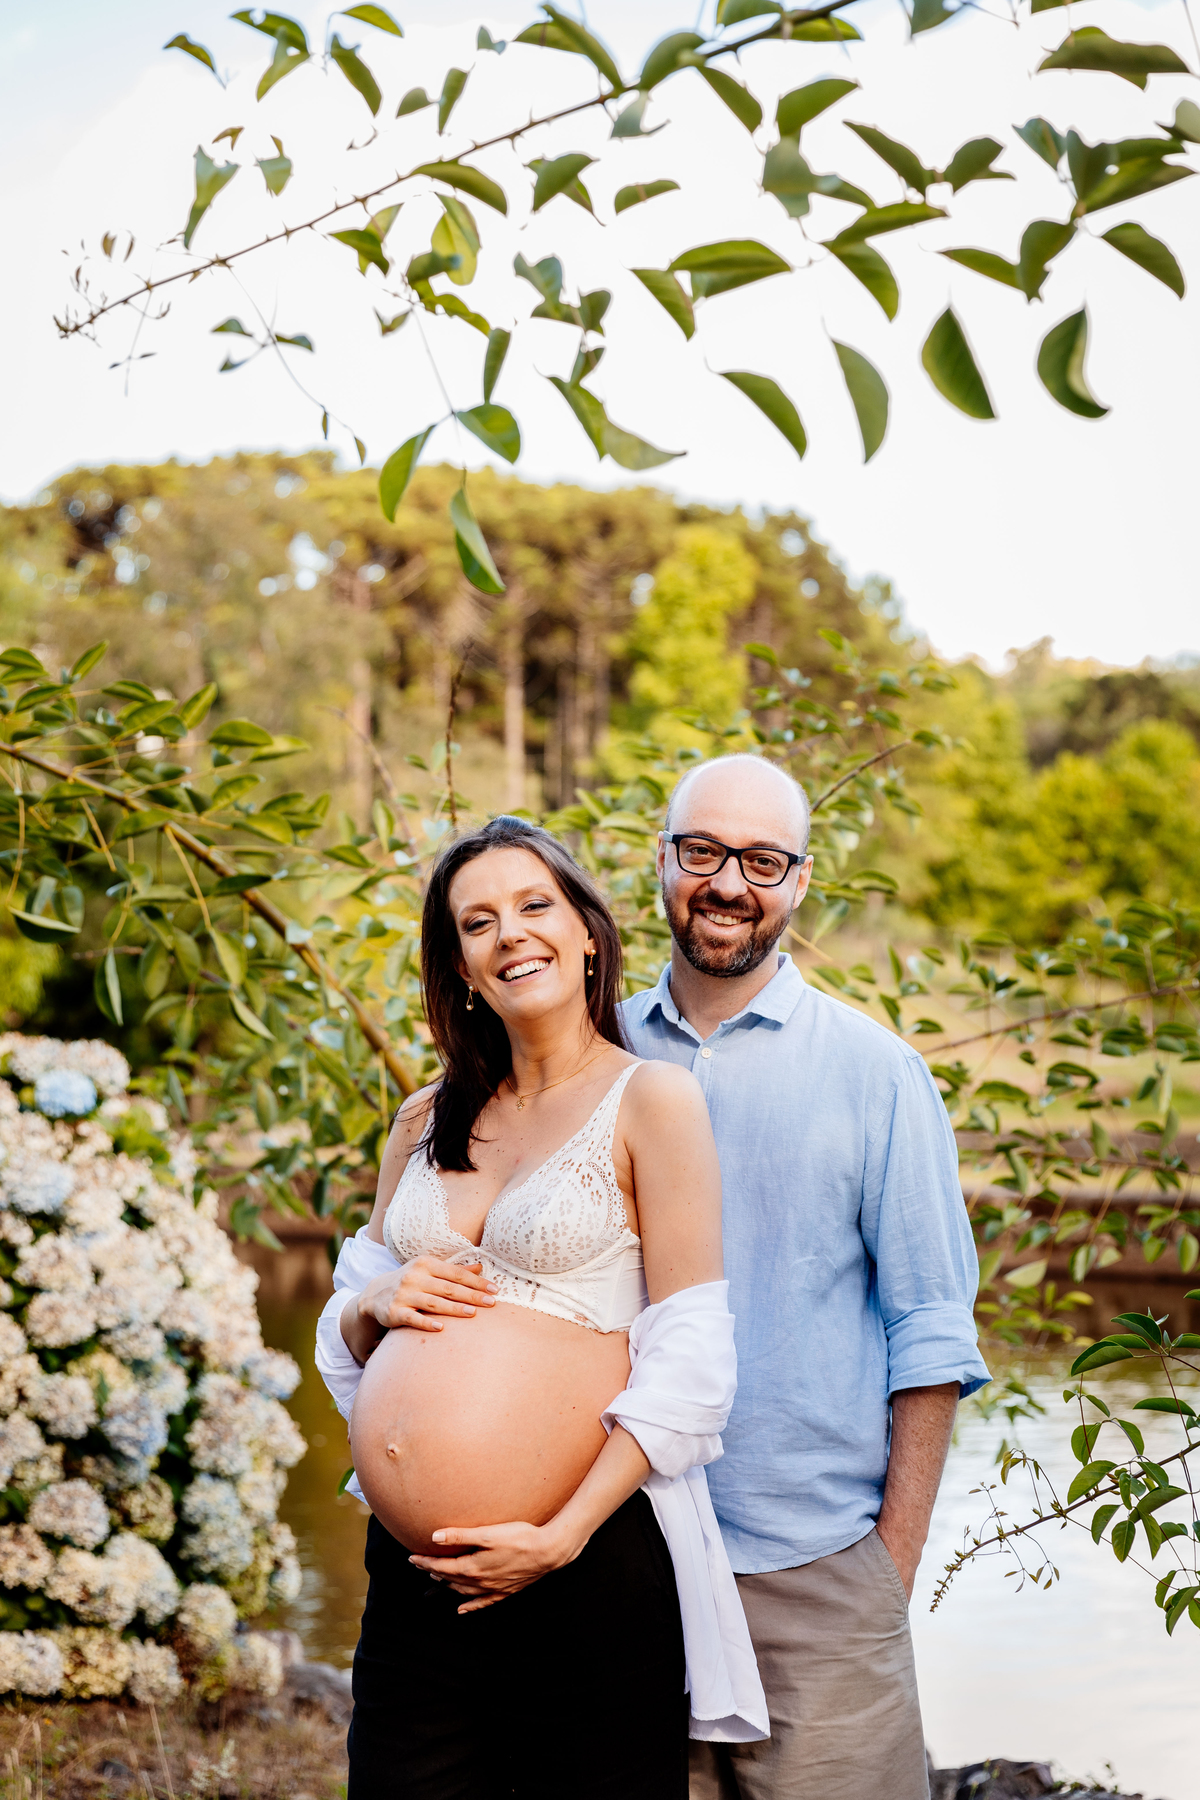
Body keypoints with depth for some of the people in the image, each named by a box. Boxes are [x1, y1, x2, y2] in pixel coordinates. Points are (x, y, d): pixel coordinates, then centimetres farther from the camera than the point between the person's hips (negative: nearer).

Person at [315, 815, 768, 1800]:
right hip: (412, 1572, 5)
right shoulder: (426, 1124, 12)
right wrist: (379, 1307, -2)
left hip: (593, 1563, -5)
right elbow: (345, 1332, 21)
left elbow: (690, 1363, -9)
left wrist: (564, 1535, -16)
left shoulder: (652, 1099, -4)